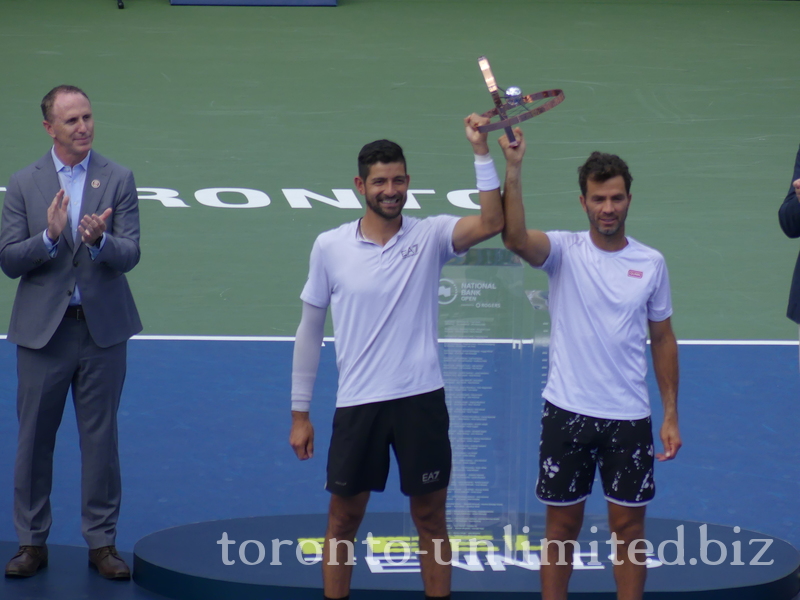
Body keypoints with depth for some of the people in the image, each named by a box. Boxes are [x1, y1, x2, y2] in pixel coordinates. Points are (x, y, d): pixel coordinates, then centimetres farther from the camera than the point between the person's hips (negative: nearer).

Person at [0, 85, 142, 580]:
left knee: (101, 437, 5)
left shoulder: (118, 180, 0)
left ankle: (102, 542, 14)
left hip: (103, 329, 0)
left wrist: (100, 241, -29)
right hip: (43, 329, 0)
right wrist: (50, 236, -21)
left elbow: (130, 255, -8)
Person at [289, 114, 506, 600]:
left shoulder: (430, 237, -1)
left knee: (431, 518, 8)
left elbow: (491, 224, -20)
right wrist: (300, 413, 6)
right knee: (344, 518, 9)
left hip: (421, 400, 0)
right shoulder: (330, 247, 0)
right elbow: (310, 331, 7)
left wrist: (482, 152, -27)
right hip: (357, 403, 1)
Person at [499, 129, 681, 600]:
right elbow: (516, 238, -26)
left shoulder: (651, 263, 2)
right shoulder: (565, 251, -5)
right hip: (568, 412, -1)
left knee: (629, 526, 6)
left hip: (629, 418, 1)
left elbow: (663, 339, 8)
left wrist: (671, 414, 4)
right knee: (562, 525, 7)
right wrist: (513, 168, -36)